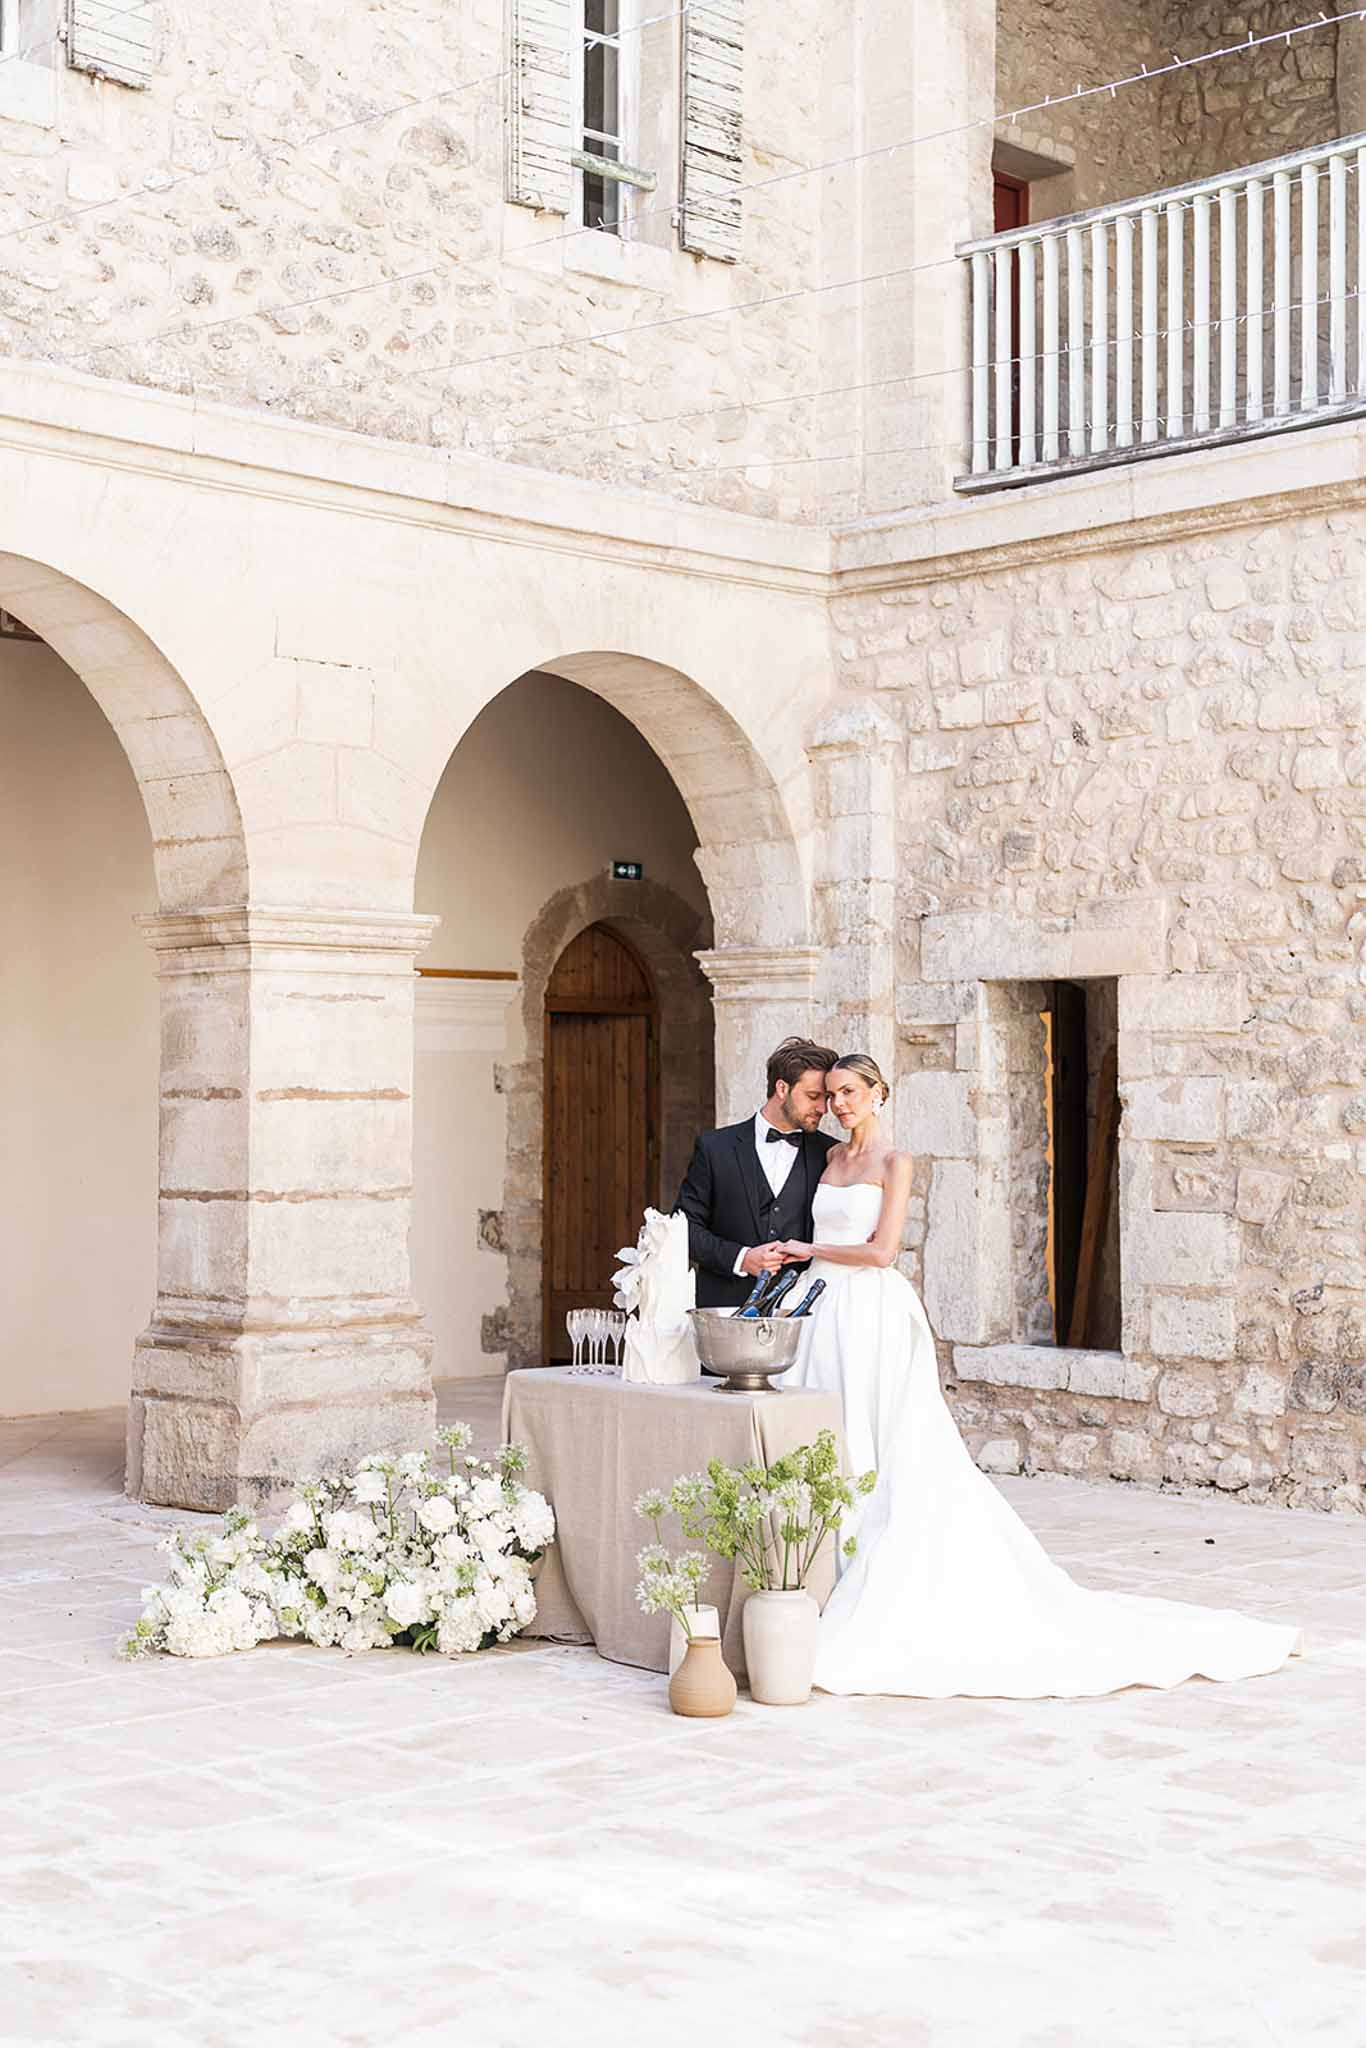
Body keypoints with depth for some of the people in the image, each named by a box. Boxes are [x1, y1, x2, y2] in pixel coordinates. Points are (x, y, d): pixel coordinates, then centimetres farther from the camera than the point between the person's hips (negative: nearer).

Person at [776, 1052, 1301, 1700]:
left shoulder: (894, 1162, -5)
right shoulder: (832, 1158, 15)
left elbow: (880, 1251, -13)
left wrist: (809, 1250, -5)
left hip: (875, 1316, -7)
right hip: (829, 1315, 7)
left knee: (898, 1458, -6)